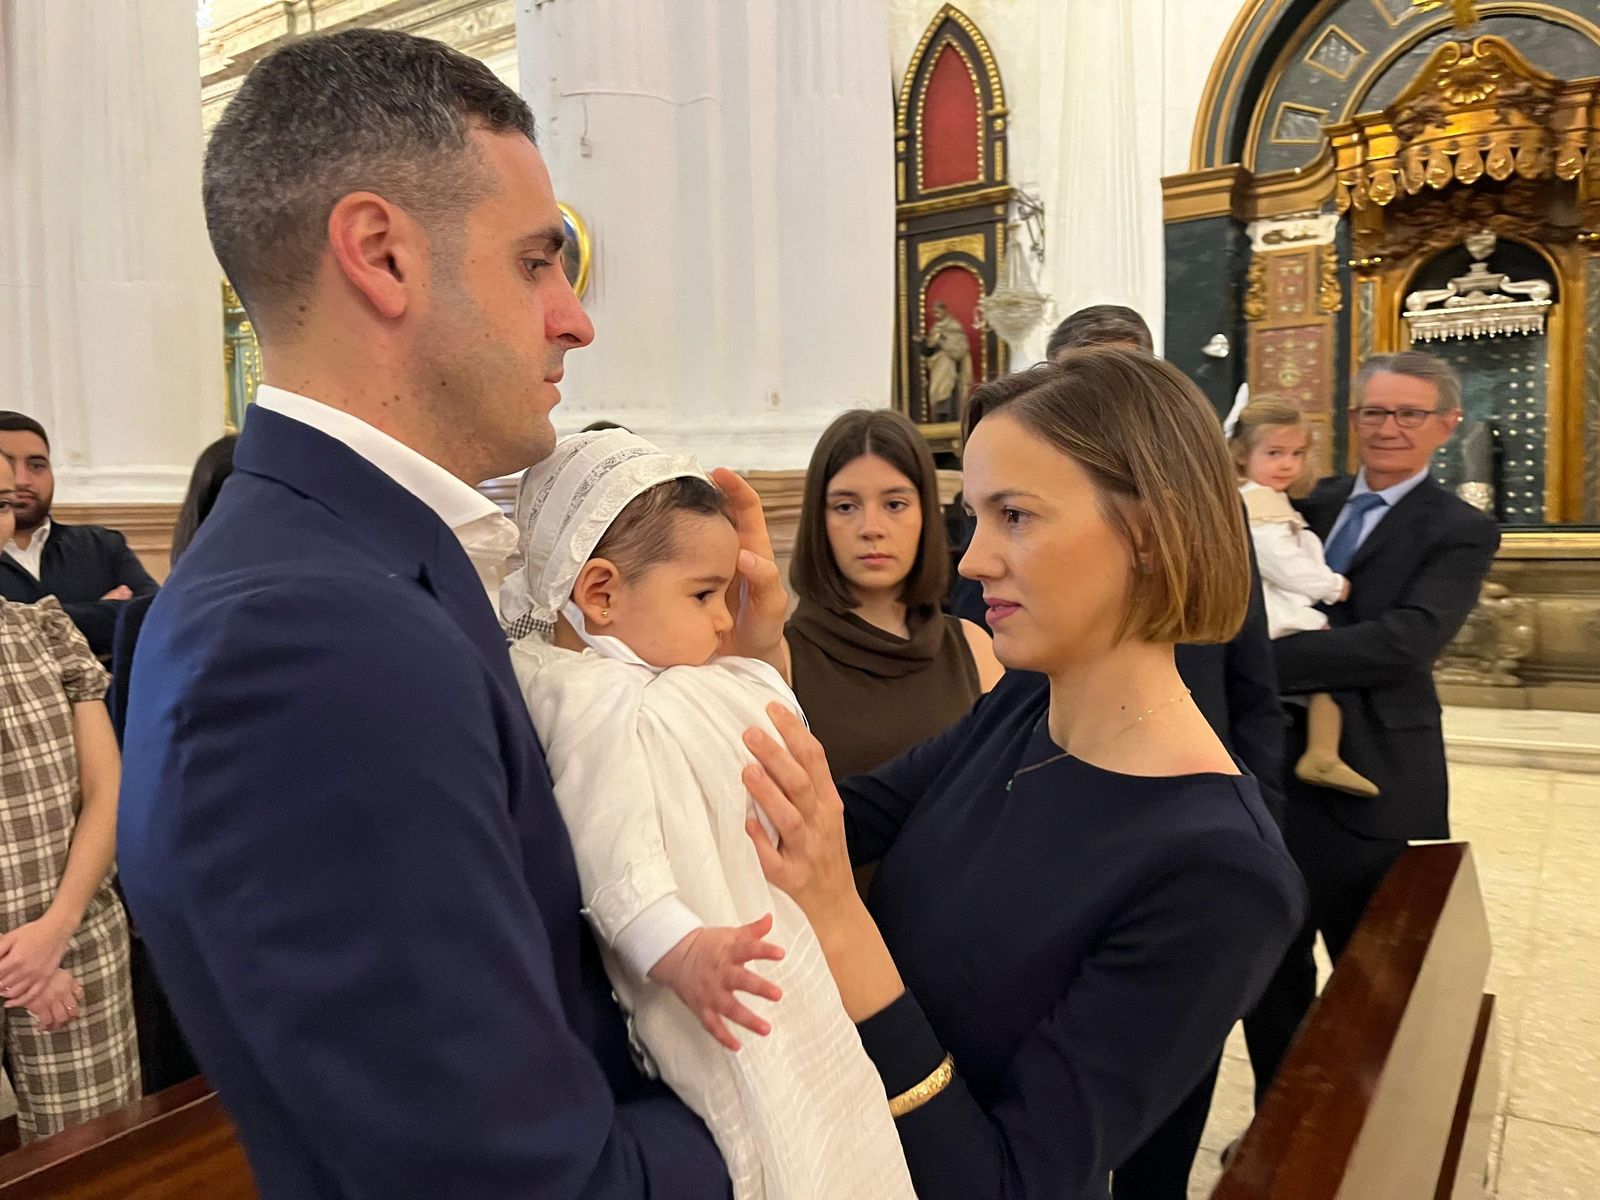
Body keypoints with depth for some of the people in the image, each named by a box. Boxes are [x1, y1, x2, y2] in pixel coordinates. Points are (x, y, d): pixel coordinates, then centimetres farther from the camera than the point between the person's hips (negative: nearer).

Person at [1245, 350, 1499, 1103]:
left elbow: (1406, 640, -20)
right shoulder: (1308, 505, 10)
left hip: (1375, 786, -4)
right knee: (1271, 964, 14)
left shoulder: (1460, 532, -5)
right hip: (1274, 771, 4)